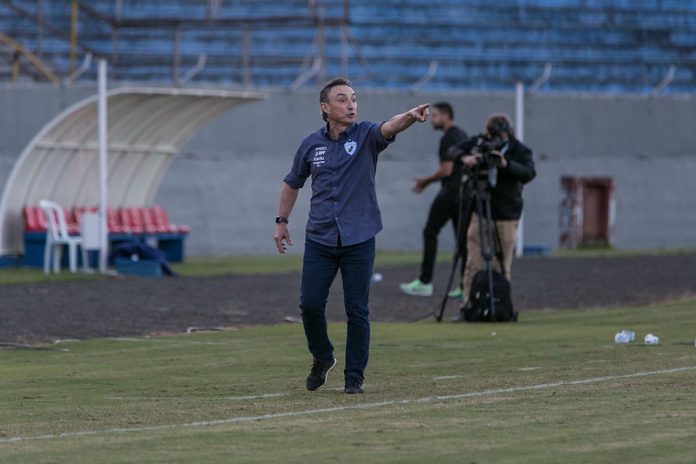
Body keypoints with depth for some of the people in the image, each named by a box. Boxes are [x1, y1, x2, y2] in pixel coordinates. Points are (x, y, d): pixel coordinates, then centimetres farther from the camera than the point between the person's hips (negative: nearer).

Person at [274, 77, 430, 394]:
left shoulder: (366, 135, -4)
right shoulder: (311, 144, 4)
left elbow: (389, 128, -26)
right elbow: (292, 183, 20)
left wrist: (410, 117, -47)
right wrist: (281, 221, 18)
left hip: (359, 240, -2)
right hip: (319, 239, 2)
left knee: (357, 311, -1)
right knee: (310, 304, -3)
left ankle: (355, 376, 10)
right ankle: (322, 358, 23)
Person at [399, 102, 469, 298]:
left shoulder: (448, 139, -12)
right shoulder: (462, 135, 17)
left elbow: (446, 170, -18)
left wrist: (426, 181, -3)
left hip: (450, 193, -9)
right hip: (464, 192, 9)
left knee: (430, 232, -1)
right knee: (462, 237, 6)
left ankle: (425, 282, -2)